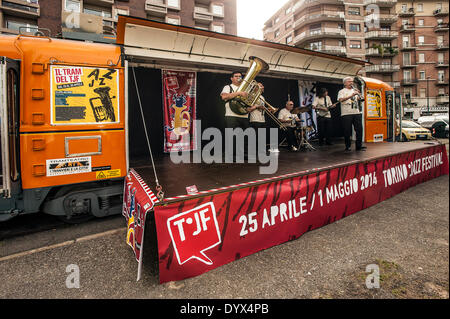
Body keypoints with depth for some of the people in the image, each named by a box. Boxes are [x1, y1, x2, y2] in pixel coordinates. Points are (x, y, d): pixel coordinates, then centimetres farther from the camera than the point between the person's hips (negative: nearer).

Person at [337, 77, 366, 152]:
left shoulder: (354, 90, 22)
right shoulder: (342, 91, 5)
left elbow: (359, 100, 16)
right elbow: (341, 99, -14)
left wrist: (358, 95, -4)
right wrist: (351, 95, -22)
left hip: (357, 113, 5)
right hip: (346, 113, -5)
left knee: (359, 129, 1)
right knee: (347, 131, -2)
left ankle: (359, 146, 8)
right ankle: (347, 147, 8)